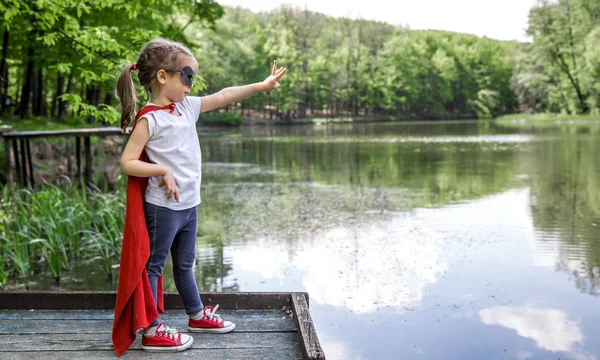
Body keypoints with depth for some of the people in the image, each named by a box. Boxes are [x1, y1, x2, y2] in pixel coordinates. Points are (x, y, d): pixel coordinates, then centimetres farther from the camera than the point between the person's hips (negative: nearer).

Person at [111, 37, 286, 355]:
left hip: (189, 205, 8)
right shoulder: (149, 119, -17)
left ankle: (197, 315, 36)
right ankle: (151, 332, 12)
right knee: (153, 265, 4)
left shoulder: (187, 106, 5)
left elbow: (223, 96, 8)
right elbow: (127, 162, -18)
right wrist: (163, 170, -23)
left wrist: (262, 86, 7)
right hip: (162, 207, -8)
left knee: (185, 264, 22)